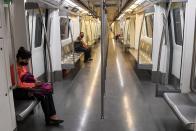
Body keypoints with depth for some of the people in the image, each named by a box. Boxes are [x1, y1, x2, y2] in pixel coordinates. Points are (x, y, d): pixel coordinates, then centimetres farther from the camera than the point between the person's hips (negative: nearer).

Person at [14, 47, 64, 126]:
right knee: (43, 96, -22)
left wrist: (35, 81, -2)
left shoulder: (24, 65, 8)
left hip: (26, 88, 8)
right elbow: (19, 84, -23)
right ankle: (48, 119, -9)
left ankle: (52, 116, -11)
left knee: (48, 93, -11)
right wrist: (34, 84, -20)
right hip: (18, 91, -8)